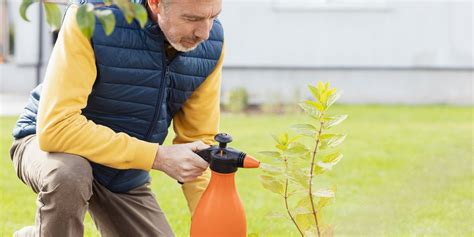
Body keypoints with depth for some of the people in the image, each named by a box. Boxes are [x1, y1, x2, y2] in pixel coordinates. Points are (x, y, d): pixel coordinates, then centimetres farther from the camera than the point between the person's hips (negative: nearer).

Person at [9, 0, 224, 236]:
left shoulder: (211, 42, -15)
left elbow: (199, 139, -5)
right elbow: (56, 127, -35)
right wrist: (158, 156, -35)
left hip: (126, 177, 5)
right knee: (68, 175, -39)